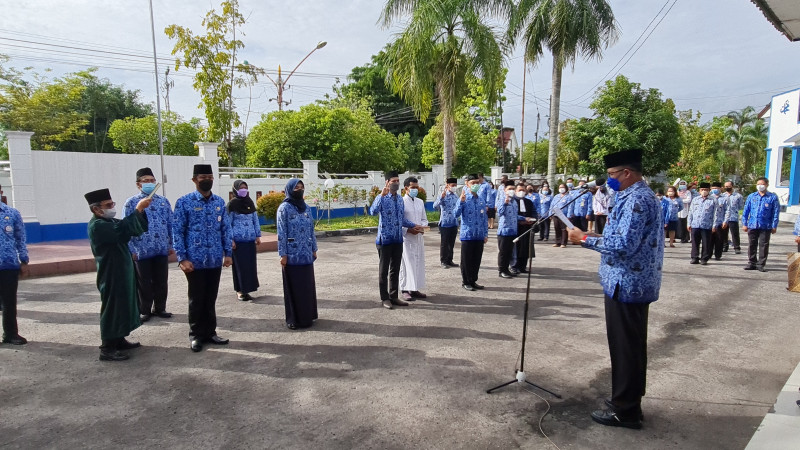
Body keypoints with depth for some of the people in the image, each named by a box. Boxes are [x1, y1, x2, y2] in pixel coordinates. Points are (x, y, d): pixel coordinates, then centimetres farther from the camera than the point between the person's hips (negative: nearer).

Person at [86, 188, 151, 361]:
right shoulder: (97, 225, -18)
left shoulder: (111, 221, 13)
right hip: (111, 276, -10)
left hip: (122, 273, 10)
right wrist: (138, 209, -31)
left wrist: (141, 211, -6)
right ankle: (107, 349, 4)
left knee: (122, 307, 16)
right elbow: (121, 229, -34)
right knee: (111, 309, -3)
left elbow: (137, 229, 10)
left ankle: (119, 340, 28)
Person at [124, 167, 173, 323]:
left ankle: (159, 308, 25)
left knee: (161, 281, 10)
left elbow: (171, 224, 10)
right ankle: (144, 311, 22)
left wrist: (172, 245, 6)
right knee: (144, 283, 8)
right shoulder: (131, 203, -1)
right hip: (142, 251, -3)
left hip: (162, 250, 3)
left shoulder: (164, 201, 8)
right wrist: (131, 250, -8)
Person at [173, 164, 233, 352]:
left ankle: (210, 333, 26)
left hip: (215, 260, 4)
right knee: (196, 300, 8)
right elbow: (177, 232, -7)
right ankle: (196, 335, 22)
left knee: (211, 299, 14)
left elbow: (226, 229, 10)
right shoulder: (184, 202, -6)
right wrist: (182, 258, -12)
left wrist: (228, 253, 4)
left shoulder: (220, 202, 6)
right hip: (195, 260, -3)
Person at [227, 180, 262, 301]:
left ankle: (247, 289, 14)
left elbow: (255, 220, 14)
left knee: (251, 265, 5)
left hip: (250, 239, 5)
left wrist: (258, 235, 10)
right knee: (239, 265, 0)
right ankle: (240, 291, 9)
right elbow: (228, 223, -4)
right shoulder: (232, 204, -3)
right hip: (238, 240, -5)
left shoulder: (250, 202, 10)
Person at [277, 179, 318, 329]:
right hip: (292, 254, -5)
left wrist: (314, 249, 12)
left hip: (306, 253, 6)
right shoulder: (284, 208, -6)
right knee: (293, 286, 3)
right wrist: (283, 254, -13)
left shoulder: (305, 207, 10)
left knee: (307, 285, 11)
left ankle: (307, 315, 24)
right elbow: (281, 233, -10)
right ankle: (293, 318, 12)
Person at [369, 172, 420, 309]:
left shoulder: (400, 199, 10)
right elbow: (373, 212, -31)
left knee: (395, 269, 13)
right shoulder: (381, 198, -10)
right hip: (385, 239, -6)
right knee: (384, 270, 6)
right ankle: (385, 298, 16)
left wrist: (414, 226, 11)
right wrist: (382, 195, -34)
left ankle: (394, 296, 24)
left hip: (398, 240, 6)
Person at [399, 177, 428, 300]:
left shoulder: (420, 202, 14)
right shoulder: (401, 202, -6)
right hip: (406, 237, -6)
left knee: (418, 262, 9)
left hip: (419, 237, 6)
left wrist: (422, 227, -3)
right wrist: (408, 230, -19)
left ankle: (415, 289, 18)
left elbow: (424, 219, 18)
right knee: (406, 263, -3)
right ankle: (405, 290, 4)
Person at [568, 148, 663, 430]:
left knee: (626, 348, 1)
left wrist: (585, 239, -17)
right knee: (629, 346, 19)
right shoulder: (637, 196, 14)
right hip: (632, 284, 11)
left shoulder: (636, 200, -20)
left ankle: (625, 411, 14)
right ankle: (627, 401, 33)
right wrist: (595, 237, 10)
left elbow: (622, 246, -27)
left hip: (627, 285, -11)